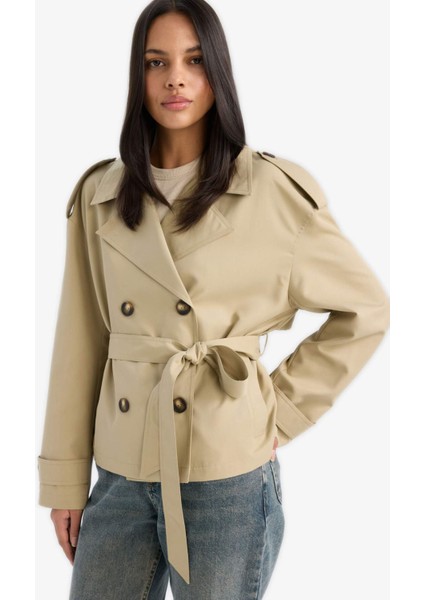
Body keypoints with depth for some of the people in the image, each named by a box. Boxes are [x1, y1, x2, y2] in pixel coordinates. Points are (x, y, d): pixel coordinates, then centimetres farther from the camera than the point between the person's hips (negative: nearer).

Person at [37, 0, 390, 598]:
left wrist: (282, 410, -2)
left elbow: (366, 311, 2)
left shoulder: (274, 190, -6)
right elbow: (79, 344, 5)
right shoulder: (99, 196, 3)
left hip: (227, 479, -3)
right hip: (121, 475, 3)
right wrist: (65, 478, 5)